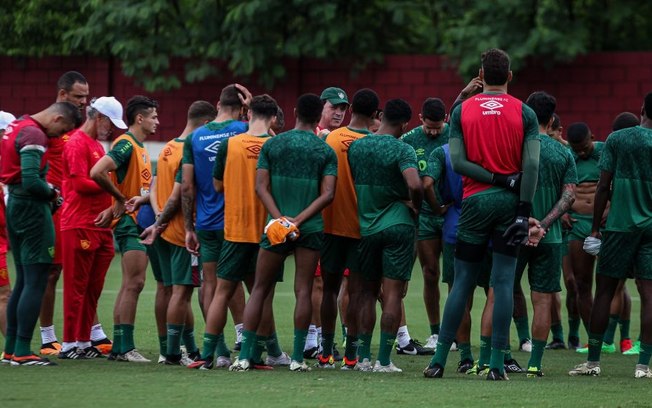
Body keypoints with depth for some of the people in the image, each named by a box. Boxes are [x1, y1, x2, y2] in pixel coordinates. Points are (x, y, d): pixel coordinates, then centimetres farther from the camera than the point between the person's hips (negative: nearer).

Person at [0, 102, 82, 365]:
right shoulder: (33, 135, -16)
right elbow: (31, 181, -25)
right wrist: (53, 194, -7)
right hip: (32, 210, -10)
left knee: (23, 281, 14)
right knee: (35, 282, -8)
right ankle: (22, 351, -11)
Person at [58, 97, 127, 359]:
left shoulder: (97, 145, 21)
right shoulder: (78, 143, -9)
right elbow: (80, 183, -17)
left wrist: (111, 208, 2)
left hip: (100, 227, 9)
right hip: (80, 226, -9)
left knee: (93, 288, 10)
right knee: (76, 286, -6)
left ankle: (83, 342, 15)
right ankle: (69, 344, -3)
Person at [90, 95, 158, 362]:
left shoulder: (140, 147, 18)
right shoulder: (125, 144, -13)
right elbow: (97, 172, -25)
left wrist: (143, 197, 1)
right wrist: (121, 198, -14)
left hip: (141, 222, 10)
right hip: (130, 221, -10)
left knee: (130, 285, 9)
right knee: (134, 283, -13)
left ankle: (119, 347, 11)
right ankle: (125, 347, -14)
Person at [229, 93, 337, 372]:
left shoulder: (272, 145, 4)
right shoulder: (326, 152, 1)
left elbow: (261, 187, -3)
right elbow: (327, 194, -7)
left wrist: (281, 219, -10)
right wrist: (298, 220, -12)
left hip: (275, 227, 1)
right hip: (311, 229, -1)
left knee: (259, 289, 7)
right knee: (303, 291, 2)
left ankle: (244, 356, 1)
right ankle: (298, 358, -1)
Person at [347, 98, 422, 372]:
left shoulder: (355, 147, 4)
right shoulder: (402, 150, -12)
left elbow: (350, 183, 12)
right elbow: (415, 185, -25)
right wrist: (415, 206, -6)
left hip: (365, 226, 4)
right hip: (398, 225, -4)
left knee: (368, 291, 14)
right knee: (393, 293, -1)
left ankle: (364, 357, 11)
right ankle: (384, 360, -4)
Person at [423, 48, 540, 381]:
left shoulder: (462, 111, 3)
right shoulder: (524, 113, 0)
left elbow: (457, 162, -7)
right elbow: (531, 165, -8)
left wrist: (494, 178, -7)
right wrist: (524, 211, -9)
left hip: (475, 201, 1)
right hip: (510, 202, -1)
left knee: (462, 282, 6)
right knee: (503, 282, 0)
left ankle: (440, 359, 7)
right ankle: (497, 363, -3)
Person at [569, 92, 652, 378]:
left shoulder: (617, 139, 1)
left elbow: (603, 186, 0)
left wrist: (596, 228, 6)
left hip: (620, 224, 0)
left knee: (604, 290, 6)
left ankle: (593, 361, 7)